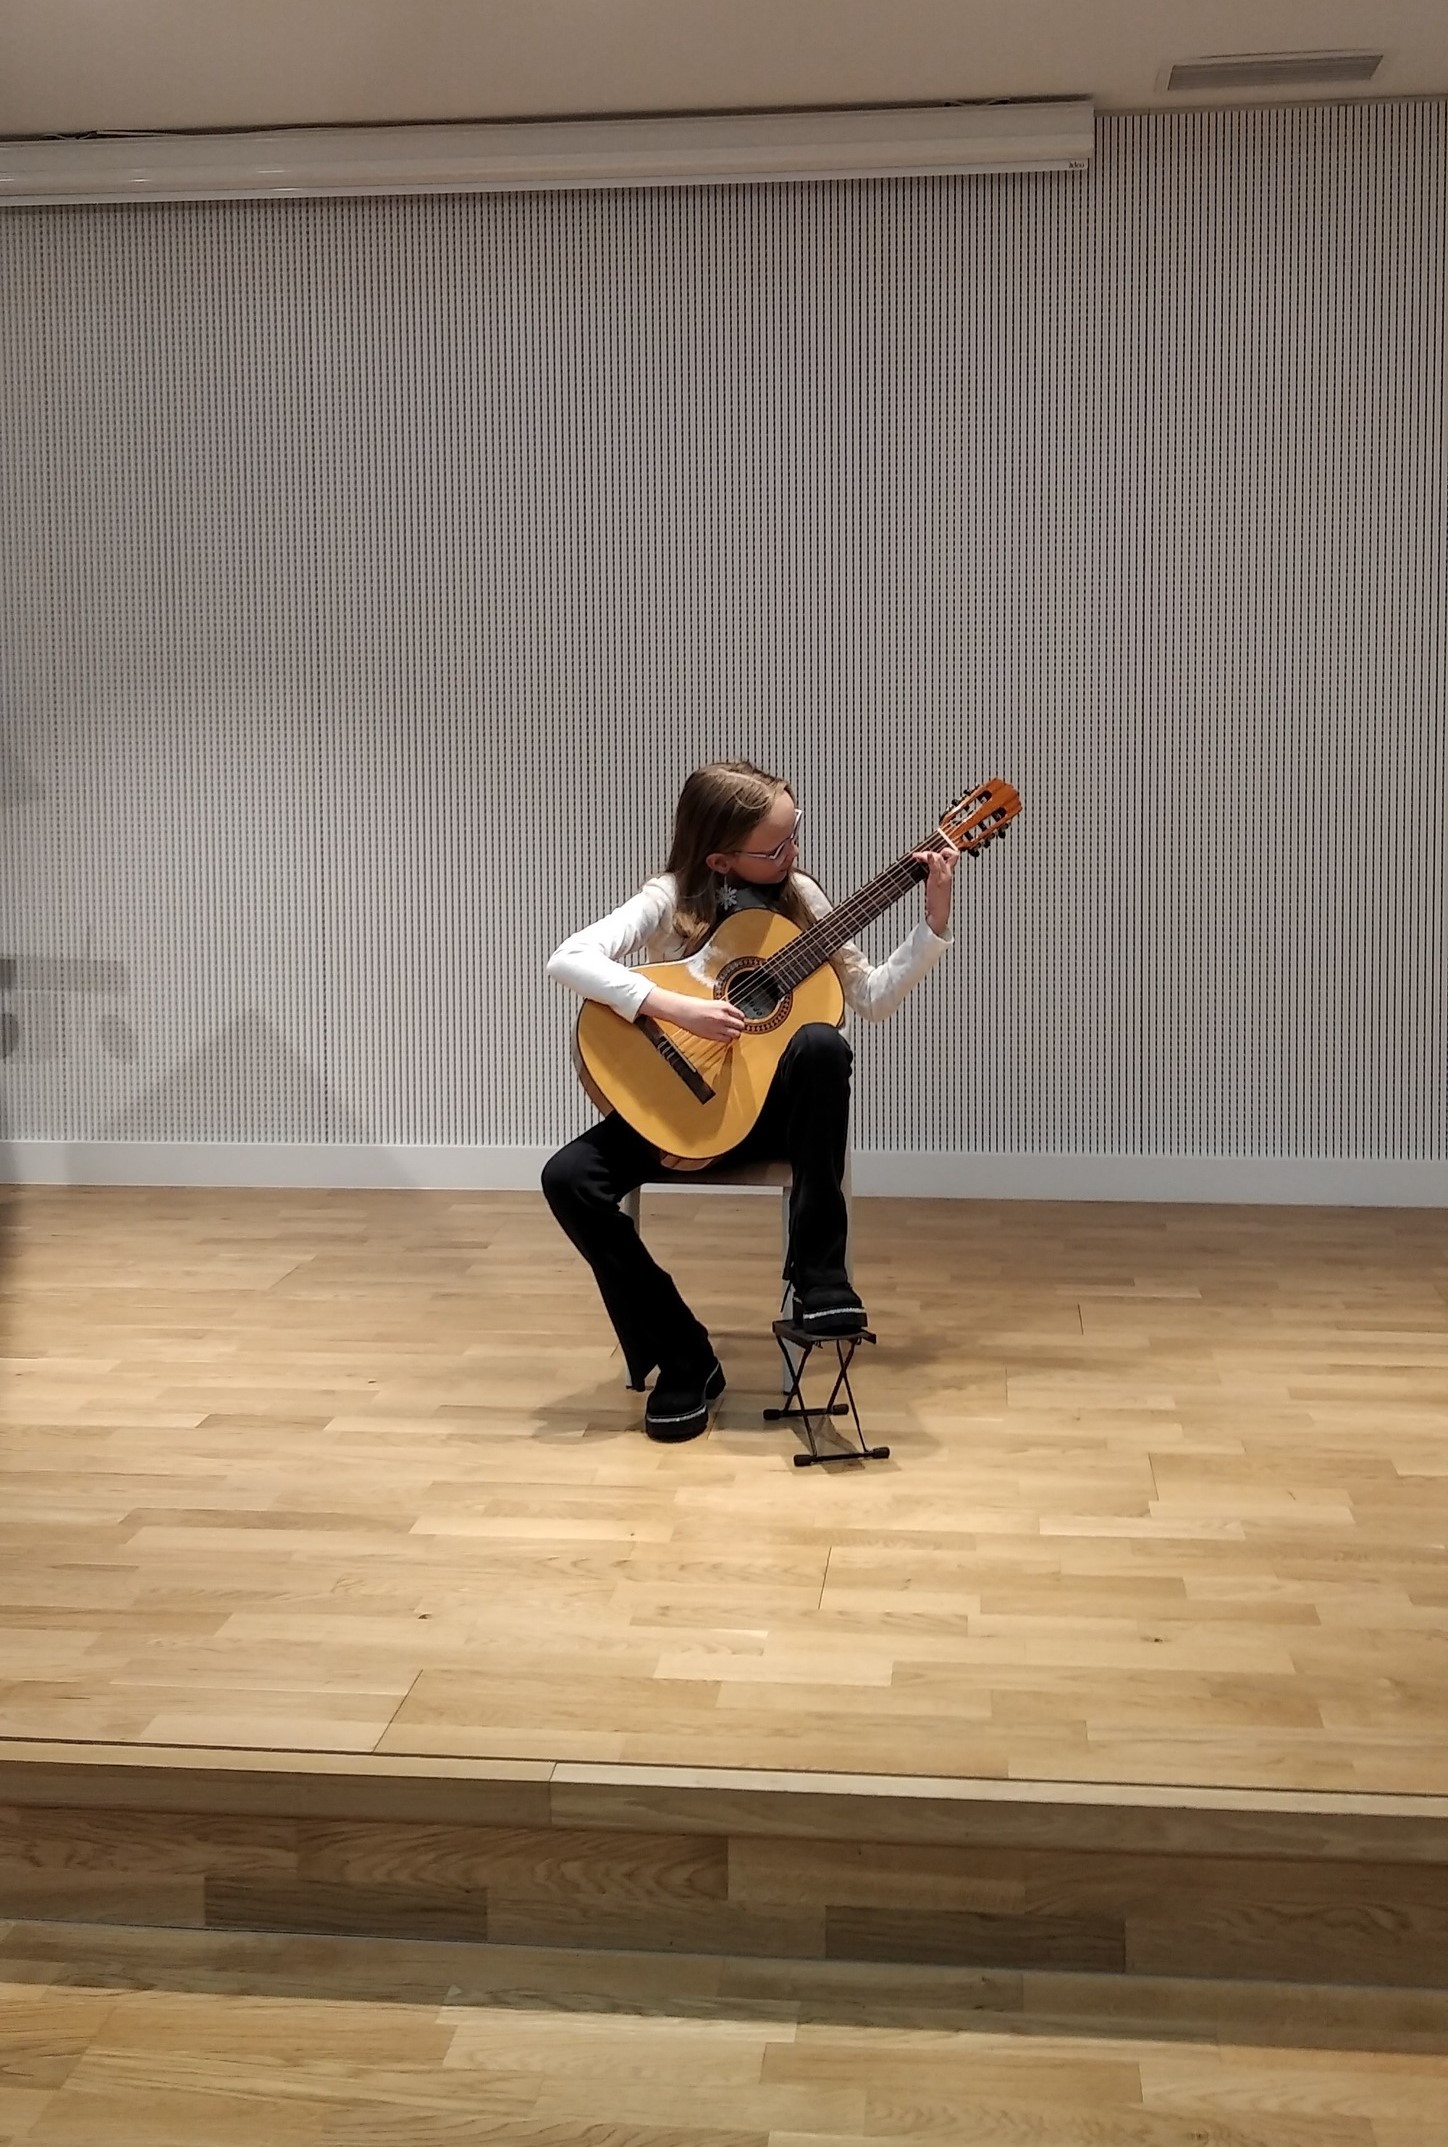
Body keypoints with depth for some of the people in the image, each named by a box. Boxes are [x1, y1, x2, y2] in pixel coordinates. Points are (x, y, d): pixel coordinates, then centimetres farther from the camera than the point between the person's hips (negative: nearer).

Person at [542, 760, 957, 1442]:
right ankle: (684, 1358, -9)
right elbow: (568, 958, -23)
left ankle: (817, 1274, -24)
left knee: (821, 1045, -35)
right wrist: (676, 1008, -32)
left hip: (773, 1102, 1)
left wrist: (935, 923, -5)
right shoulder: (673, 899, -8)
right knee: (568, 1179, -23)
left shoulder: (799, 896, 2)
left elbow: (872, 997, 4)